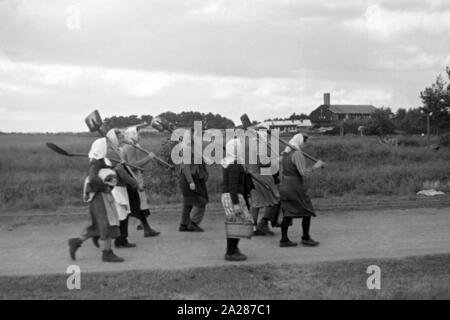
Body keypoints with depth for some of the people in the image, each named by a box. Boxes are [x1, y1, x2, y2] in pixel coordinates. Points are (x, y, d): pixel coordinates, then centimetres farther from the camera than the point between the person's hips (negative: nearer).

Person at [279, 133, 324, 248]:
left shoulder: (286, 153, 9)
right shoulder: (297, 154, -19)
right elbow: (303, 173, -24)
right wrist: (315, 166, -12)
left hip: (284, 186, 8)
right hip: (295, 188, -8)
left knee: (287, 214, 9)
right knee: (308, 211, 5)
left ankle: (284, 240, 6)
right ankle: (306, 238, 11)